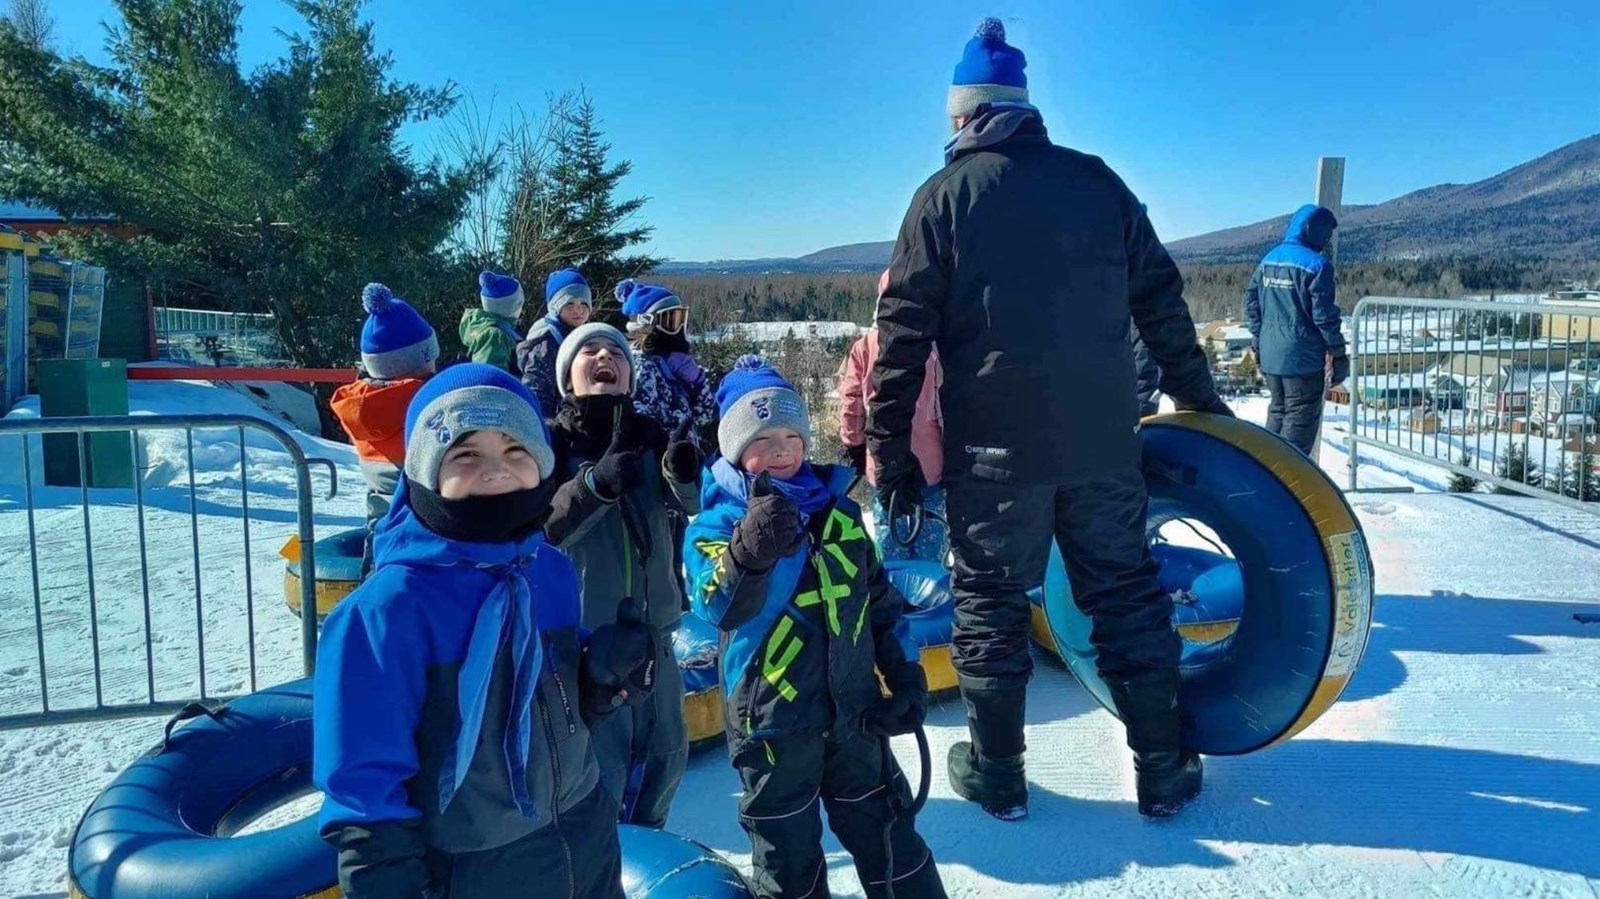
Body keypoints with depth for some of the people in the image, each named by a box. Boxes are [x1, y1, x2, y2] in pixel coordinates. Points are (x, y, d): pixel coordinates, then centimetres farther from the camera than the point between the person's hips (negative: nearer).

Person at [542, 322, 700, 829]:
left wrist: (684, 474, -30)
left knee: (665, 751, 19)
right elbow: (538, 529, -19)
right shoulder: (549, 443, -7)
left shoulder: (651, 440, 3)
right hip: (583, 634, -5)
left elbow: (694, 503, -8)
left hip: (653, 628, 5)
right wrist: (595, 483, -35)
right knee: (600, 764, -4)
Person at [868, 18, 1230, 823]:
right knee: (1127, 594, 14)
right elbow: (1160, 301, 12)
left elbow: (904, 330, -6)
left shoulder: (944, 197, -2)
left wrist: (889, 444, -2)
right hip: (1104, 438, 3)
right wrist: (1196, 395, 21)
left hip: (995, 446, -3)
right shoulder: (1099, 181, 8)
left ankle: (996, 772, 19)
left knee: (990, 601, 10)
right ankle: (1162, 768, 22)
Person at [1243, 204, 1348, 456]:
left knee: (1278, 412, 19)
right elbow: (1324, 314, -13)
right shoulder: (1317, 264, -13)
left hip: (1269, 354, 7)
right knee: (1300, 418, 0)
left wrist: (1259, 340, 18)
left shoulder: (1268, 259, 8)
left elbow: (1251, 301, 11)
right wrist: (1337, 353, -5)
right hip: (1302, 358, -7)